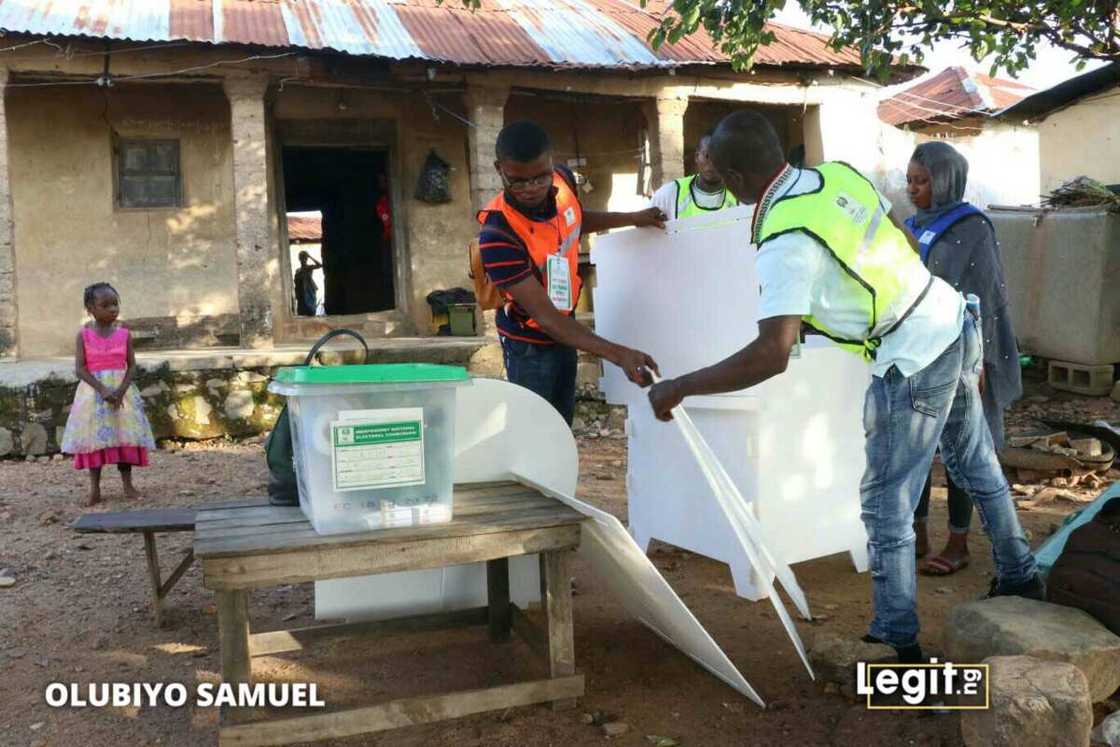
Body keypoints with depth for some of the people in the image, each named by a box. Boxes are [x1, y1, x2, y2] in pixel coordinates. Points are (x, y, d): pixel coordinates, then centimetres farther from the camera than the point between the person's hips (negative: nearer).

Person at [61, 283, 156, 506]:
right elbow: (79, 369, -8)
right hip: (93, 391, -1)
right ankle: (94, 489, 5)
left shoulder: (124, 333, 1)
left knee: (125, 436, 0)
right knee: (94, 437, 0)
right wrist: (102, 389, -20)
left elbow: (132, 366, 0)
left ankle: (128, 484, 8)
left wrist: (120, 391, -15)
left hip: (121, 390, 1)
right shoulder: (84, 334, -3)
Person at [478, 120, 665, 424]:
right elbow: (544, 316, -37)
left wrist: (633, 218, 10)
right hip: (529, 342, -6)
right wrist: (617, 354, -46)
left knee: (562, 421, 21)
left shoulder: (563, 180, -16)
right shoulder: (498, 234, -36)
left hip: (565, 324, 6)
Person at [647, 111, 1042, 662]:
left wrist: (679, 388, -25)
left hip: (914, 363, -9)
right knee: (978, 467, 27)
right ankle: (1019, 577, 46)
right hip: (954, 325, 9)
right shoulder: (840, 174, -1)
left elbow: (772, 355, -33)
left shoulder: (786, 241, -25)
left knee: (886, 508, 5)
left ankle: (897, 642, 16)